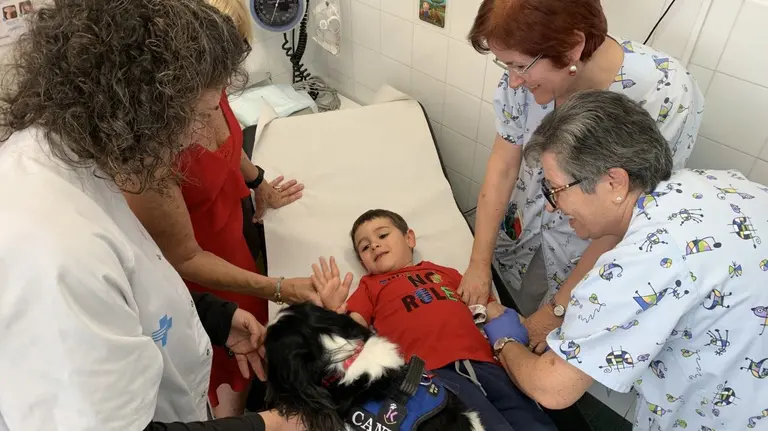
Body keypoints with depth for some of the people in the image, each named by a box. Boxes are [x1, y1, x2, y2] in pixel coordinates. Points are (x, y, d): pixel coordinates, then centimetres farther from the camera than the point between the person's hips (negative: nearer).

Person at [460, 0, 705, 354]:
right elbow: (503, 166, -13)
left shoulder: (665, 99, -33)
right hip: (523, 224, 4)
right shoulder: (529, 72, -22)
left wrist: (558, 308, -18)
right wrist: (479, 264, -12)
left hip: (594, 249, -3)